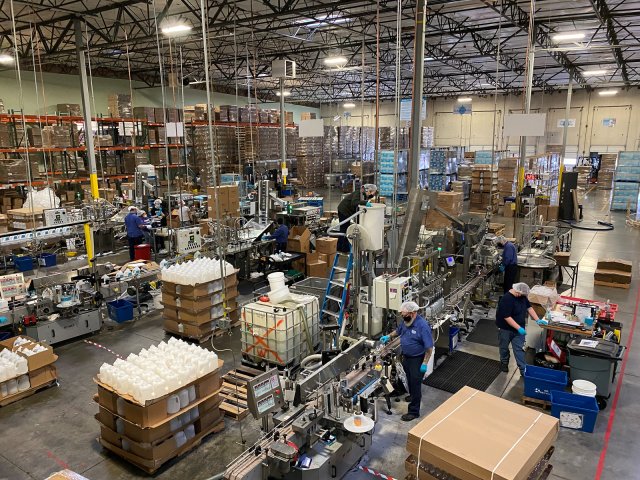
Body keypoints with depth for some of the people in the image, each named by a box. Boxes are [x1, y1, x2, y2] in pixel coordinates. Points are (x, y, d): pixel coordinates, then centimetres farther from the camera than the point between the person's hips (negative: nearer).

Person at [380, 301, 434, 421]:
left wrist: (425, 363, -23)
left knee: (415, 384, 1)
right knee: (410, 380, 27)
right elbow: (398, 331, 17)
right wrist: (388, 336, 4)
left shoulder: (423, 326, -29)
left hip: (417, 359, -8)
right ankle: (412, 395, 52)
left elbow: (429, 347, -25)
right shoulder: (406, 321, -6)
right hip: (406, 356, 8)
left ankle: (414, 411, 12)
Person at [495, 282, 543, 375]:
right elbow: (507, 317, -30)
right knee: (504, 347, 16)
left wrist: (537, 320, 0)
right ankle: (504, 363, 38)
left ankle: (523, 369, 11)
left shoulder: (522, 296, -6)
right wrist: (519, 328, -30)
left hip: (519, 328, 5)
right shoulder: (506, 299, -30)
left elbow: (529, 307, 7)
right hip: (505, 329, -5)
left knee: (519, 349, 6)